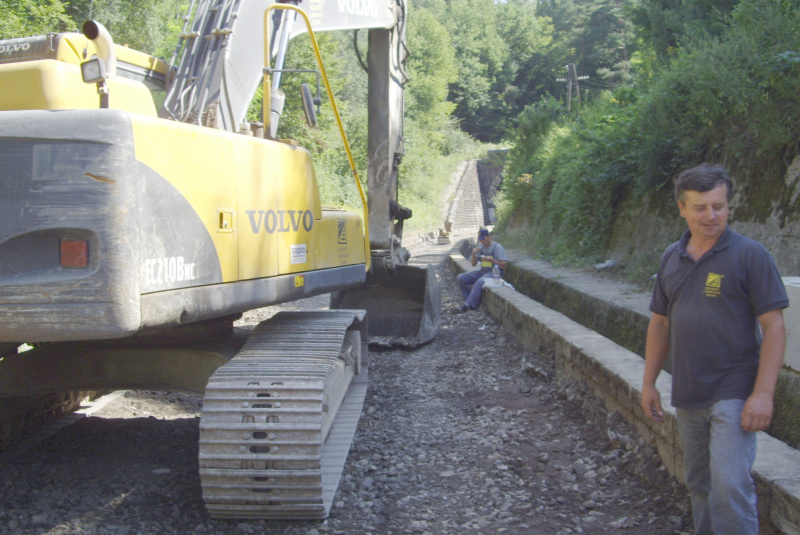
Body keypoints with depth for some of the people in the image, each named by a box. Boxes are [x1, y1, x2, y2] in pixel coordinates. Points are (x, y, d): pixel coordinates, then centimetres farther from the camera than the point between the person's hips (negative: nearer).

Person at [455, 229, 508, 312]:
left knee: (479, 282, -37)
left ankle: (468, 305, -34)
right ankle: (474, 301, -13)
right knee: (461, 278, -9)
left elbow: (504, 265, -11)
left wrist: (491, 259, -22)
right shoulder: (481, 247, 14)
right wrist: (474, 254, -3)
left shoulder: (497, 247, -5)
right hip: (481, 271, 8)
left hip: (494, 272, -8)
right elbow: (473, 264, 17)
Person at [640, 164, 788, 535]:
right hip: (688, 394, 6)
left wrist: (763, 394, -18)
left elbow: (774, 327, -11)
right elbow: (660, 323, 16)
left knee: (730, 483, -14)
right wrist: (649, 383, 13)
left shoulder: (750, 255, -8)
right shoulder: (672, 258, 8)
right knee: (699, 485, 15)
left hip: (734, 393, -6)